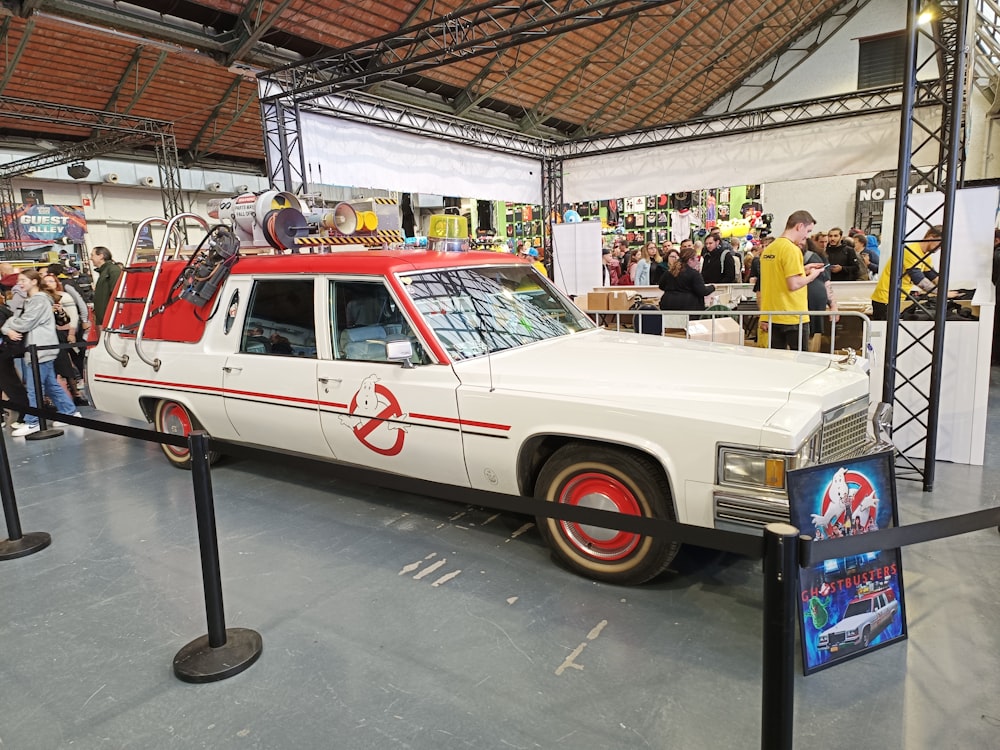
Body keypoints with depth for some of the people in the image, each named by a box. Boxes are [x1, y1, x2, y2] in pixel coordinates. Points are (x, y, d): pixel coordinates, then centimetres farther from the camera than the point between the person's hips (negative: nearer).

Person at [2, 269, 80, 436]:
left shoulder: (39, 299, -10)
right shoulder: (31, 300, 20)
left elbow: (25, 323, -15)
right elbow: (19, 319, 11)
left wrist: (7, 326, 2)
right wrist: (8, 330, -8)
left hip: (41, 349, -10)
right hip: (38, 348, 10)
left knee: (34, 387, -6)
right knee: (51, 384, 13)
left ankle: (32, 422, -1)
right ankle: (70, 412, 18)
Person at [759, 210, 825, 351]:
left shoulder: (769, 248, 9)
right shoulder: (792, 249, -15)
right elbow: (793, 285, -20)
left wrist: (803, 270, 16)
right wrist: (812, 275, -2)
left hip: (772, 317, 7)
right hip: (793, 318, -7)